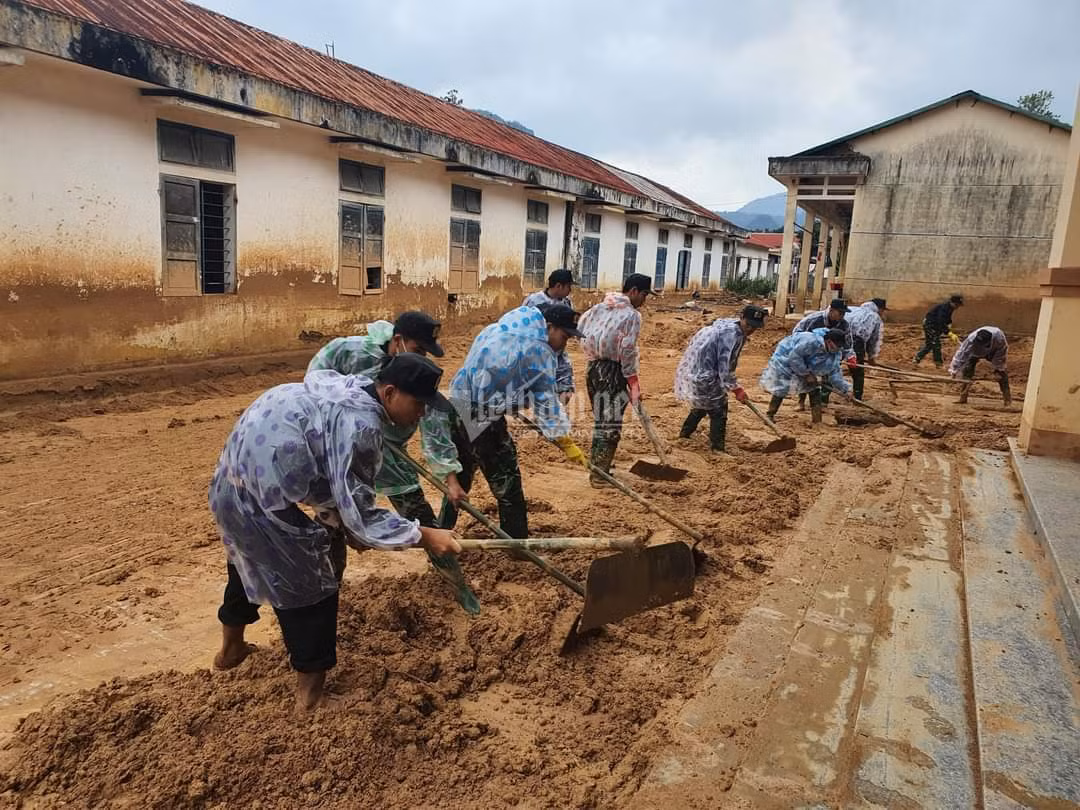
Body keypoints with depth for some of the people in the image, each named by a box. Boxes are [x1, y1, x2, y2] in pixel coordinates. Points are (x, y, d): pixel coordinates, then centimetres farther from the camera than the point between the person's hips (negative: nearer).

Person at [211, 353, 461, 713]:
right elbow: (359, 514, -19)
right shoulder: (360, 423, -22)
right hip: (261, 505, -10)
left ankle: (231, 647, 60)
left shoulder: (347, 387, 7)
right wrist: (424, 536, -16)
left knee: (251, 559, 34)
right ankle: (310, 683, 27)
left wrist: (344, 524, 17)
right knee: (310, 586, 9)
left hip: (230, 486, 10)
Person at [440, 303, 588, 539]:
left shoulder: (497, 329, 16)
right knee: (507, 485, 4)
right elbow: (546, 401, -9)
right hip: (483, 419, -9)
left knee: (458, 480, 22)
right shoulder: (538, 349, -8)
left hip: (458, 408, 9)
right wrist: (566, 442, -4)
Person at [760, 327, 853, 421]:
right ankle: (770, 416, 11)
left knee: (814, 389, 3)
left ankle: (817, 421, 7)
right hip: (785, 359, -8)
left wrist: (845, 389, -11)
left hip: (805, 365, 8)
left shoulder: (835, 354, -12)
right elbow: (794, 357, -34)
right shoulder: (812, 341, -38)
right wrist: (806, 374, -26)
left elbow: (834, 373, -3)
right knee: (781, 391, -7)